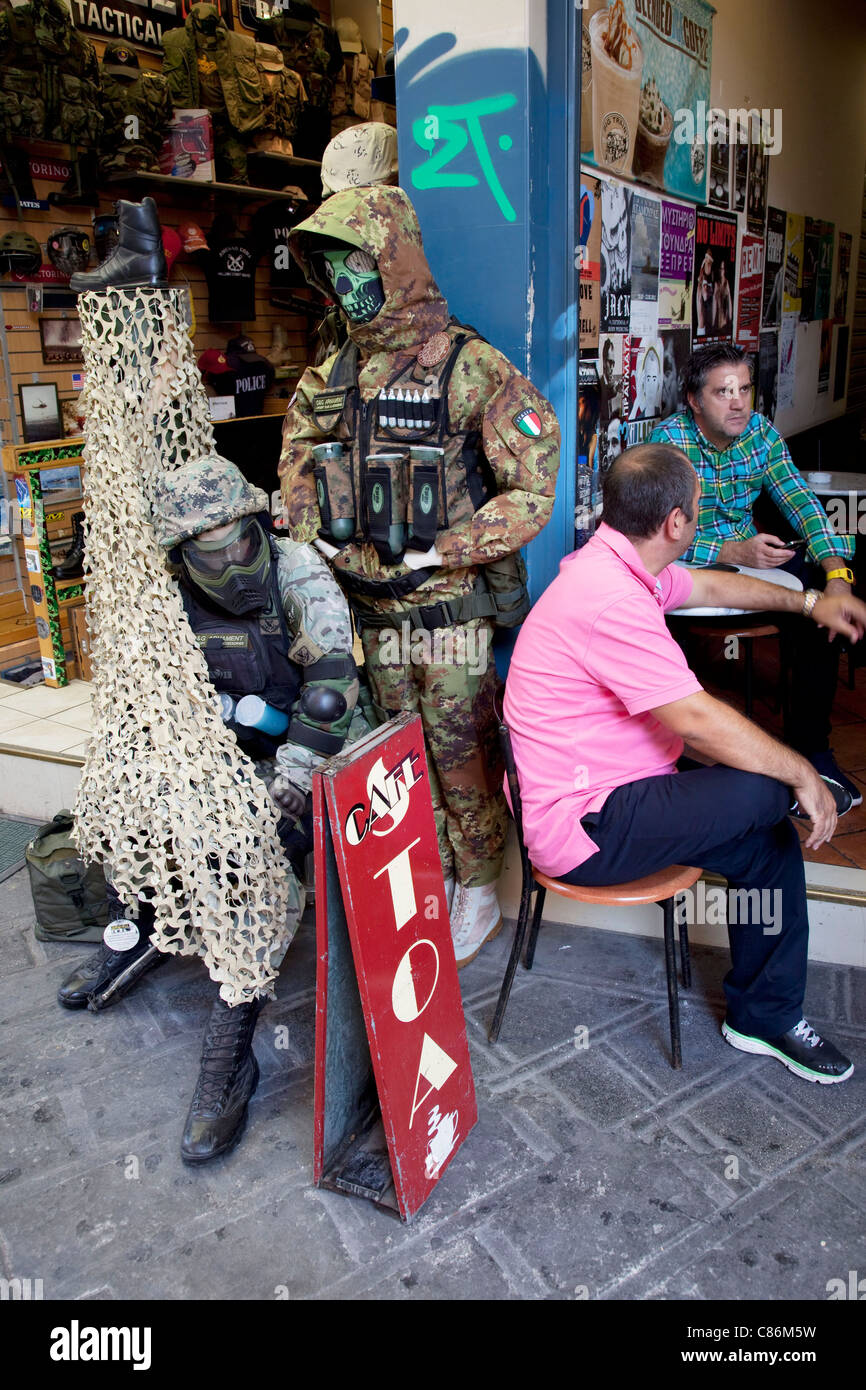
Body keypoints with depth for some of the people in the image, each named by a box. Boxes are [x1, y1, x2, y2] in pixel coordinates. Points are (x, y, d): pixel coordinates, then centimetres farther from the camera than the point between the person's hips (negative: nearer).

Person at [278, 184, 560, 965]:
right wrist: (339, 555, -2)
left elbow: (532, 494, -15)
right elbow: (298, 469, 16)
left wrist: (431, 556, -18)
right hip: (376, 616, 6)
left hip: (453, 611, -6)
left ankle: (478, 895, 28)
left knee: (464, 760, 7)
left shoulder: (467, 367, -11)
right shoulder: (329, 380, 8)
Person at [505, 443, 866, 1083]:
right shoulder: (611, 598, -27)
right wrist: (803, 777, -13)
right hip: (585, 827, -10)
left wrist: (809, 602, 30)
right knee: (764, 789, -19)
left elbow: (708, 584, 25)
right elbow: (699, 720, -25)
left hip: (616, 790, 11)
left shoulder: (620, 566, 6)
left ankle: (766, 1017, 23)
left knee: (772, 839, 8)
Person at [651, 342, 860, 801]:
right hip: (687, 566, -4)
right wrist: (733, 552, -33)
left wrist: (836, 573, -21)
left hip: (749, 554, 4)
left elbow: (799, 500, -7)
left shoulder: (761, 431, -1)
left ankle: (810, 743, -6)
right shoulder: (668, 442, -16)